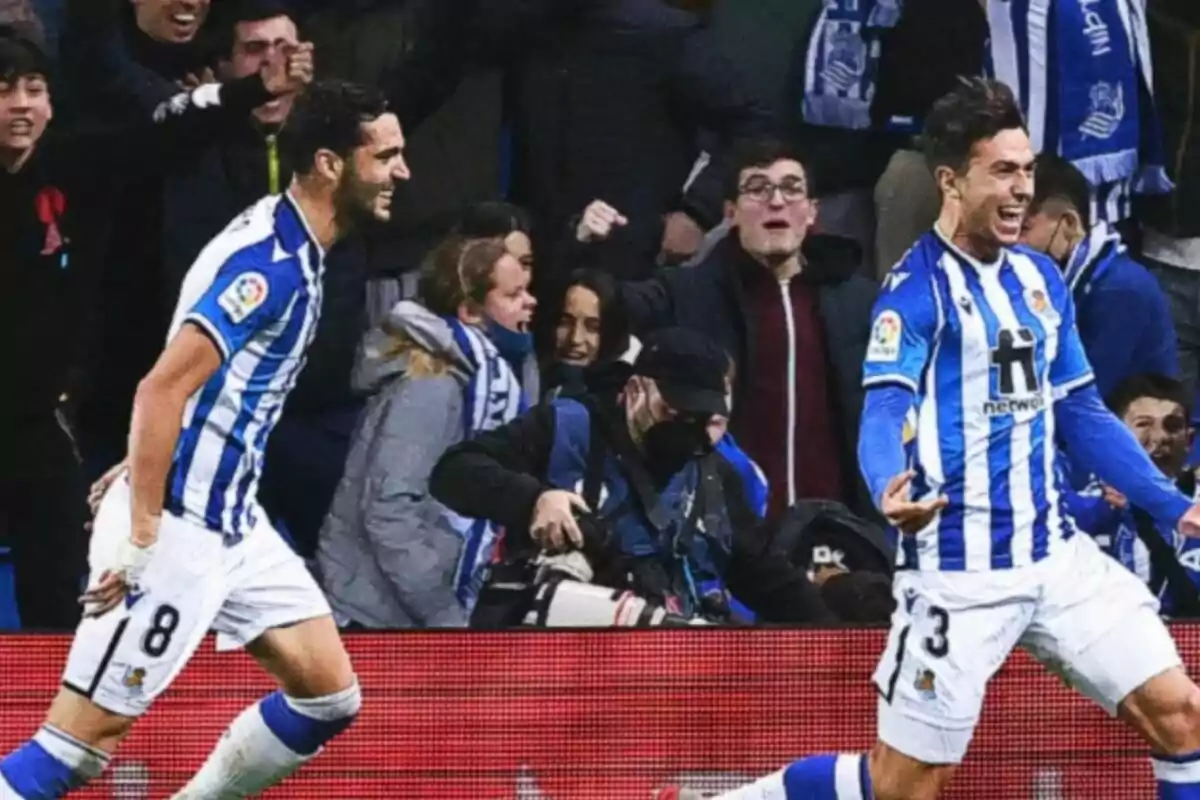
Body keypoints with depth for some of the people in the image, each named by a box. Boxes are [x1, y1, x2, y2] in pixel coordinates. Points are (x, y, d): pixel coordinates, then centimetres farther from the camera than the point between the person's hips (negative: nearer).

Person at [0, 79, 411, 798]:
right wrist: (141, 542, -26)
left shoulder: (296, 253, 11)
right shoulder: (267, 260, -20)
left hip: (233, 522, 10)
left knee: (330, 695, 9)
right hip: (176, 526, -10)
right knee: (84, 738, -10)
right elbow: (161, 390, -25)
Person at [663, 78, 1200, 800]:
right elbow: (885, 413, -21)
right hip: (960, 572, -6)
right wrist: (891, 489, -43)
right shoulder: (918, 289, -10)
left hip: (1056, 556, 6)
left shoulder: (1041, 278, 10)